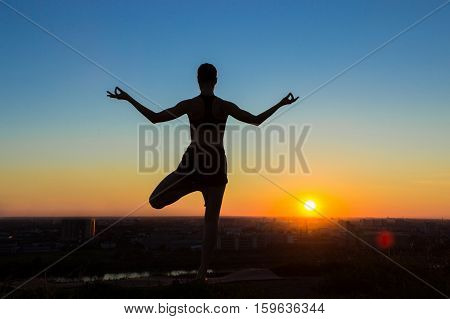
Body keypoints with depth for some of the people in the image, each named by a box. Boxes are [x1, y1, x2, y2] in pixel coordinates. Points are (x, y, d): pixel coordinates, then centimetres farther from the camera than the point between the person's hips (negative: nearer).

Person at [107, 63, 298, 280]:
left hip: (192, 165, -2)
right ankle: (203, 271, 9)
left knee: (155, 201, 16)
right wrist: (281, 104, 16)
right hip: (216, 167, 2)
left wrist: (128, 99, 8)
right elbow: (256, 120, 5)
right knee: (212, 219, 9)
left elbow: (154, 118, -2)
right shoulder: (224, 106, 0)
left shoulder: (190, 105, -3)